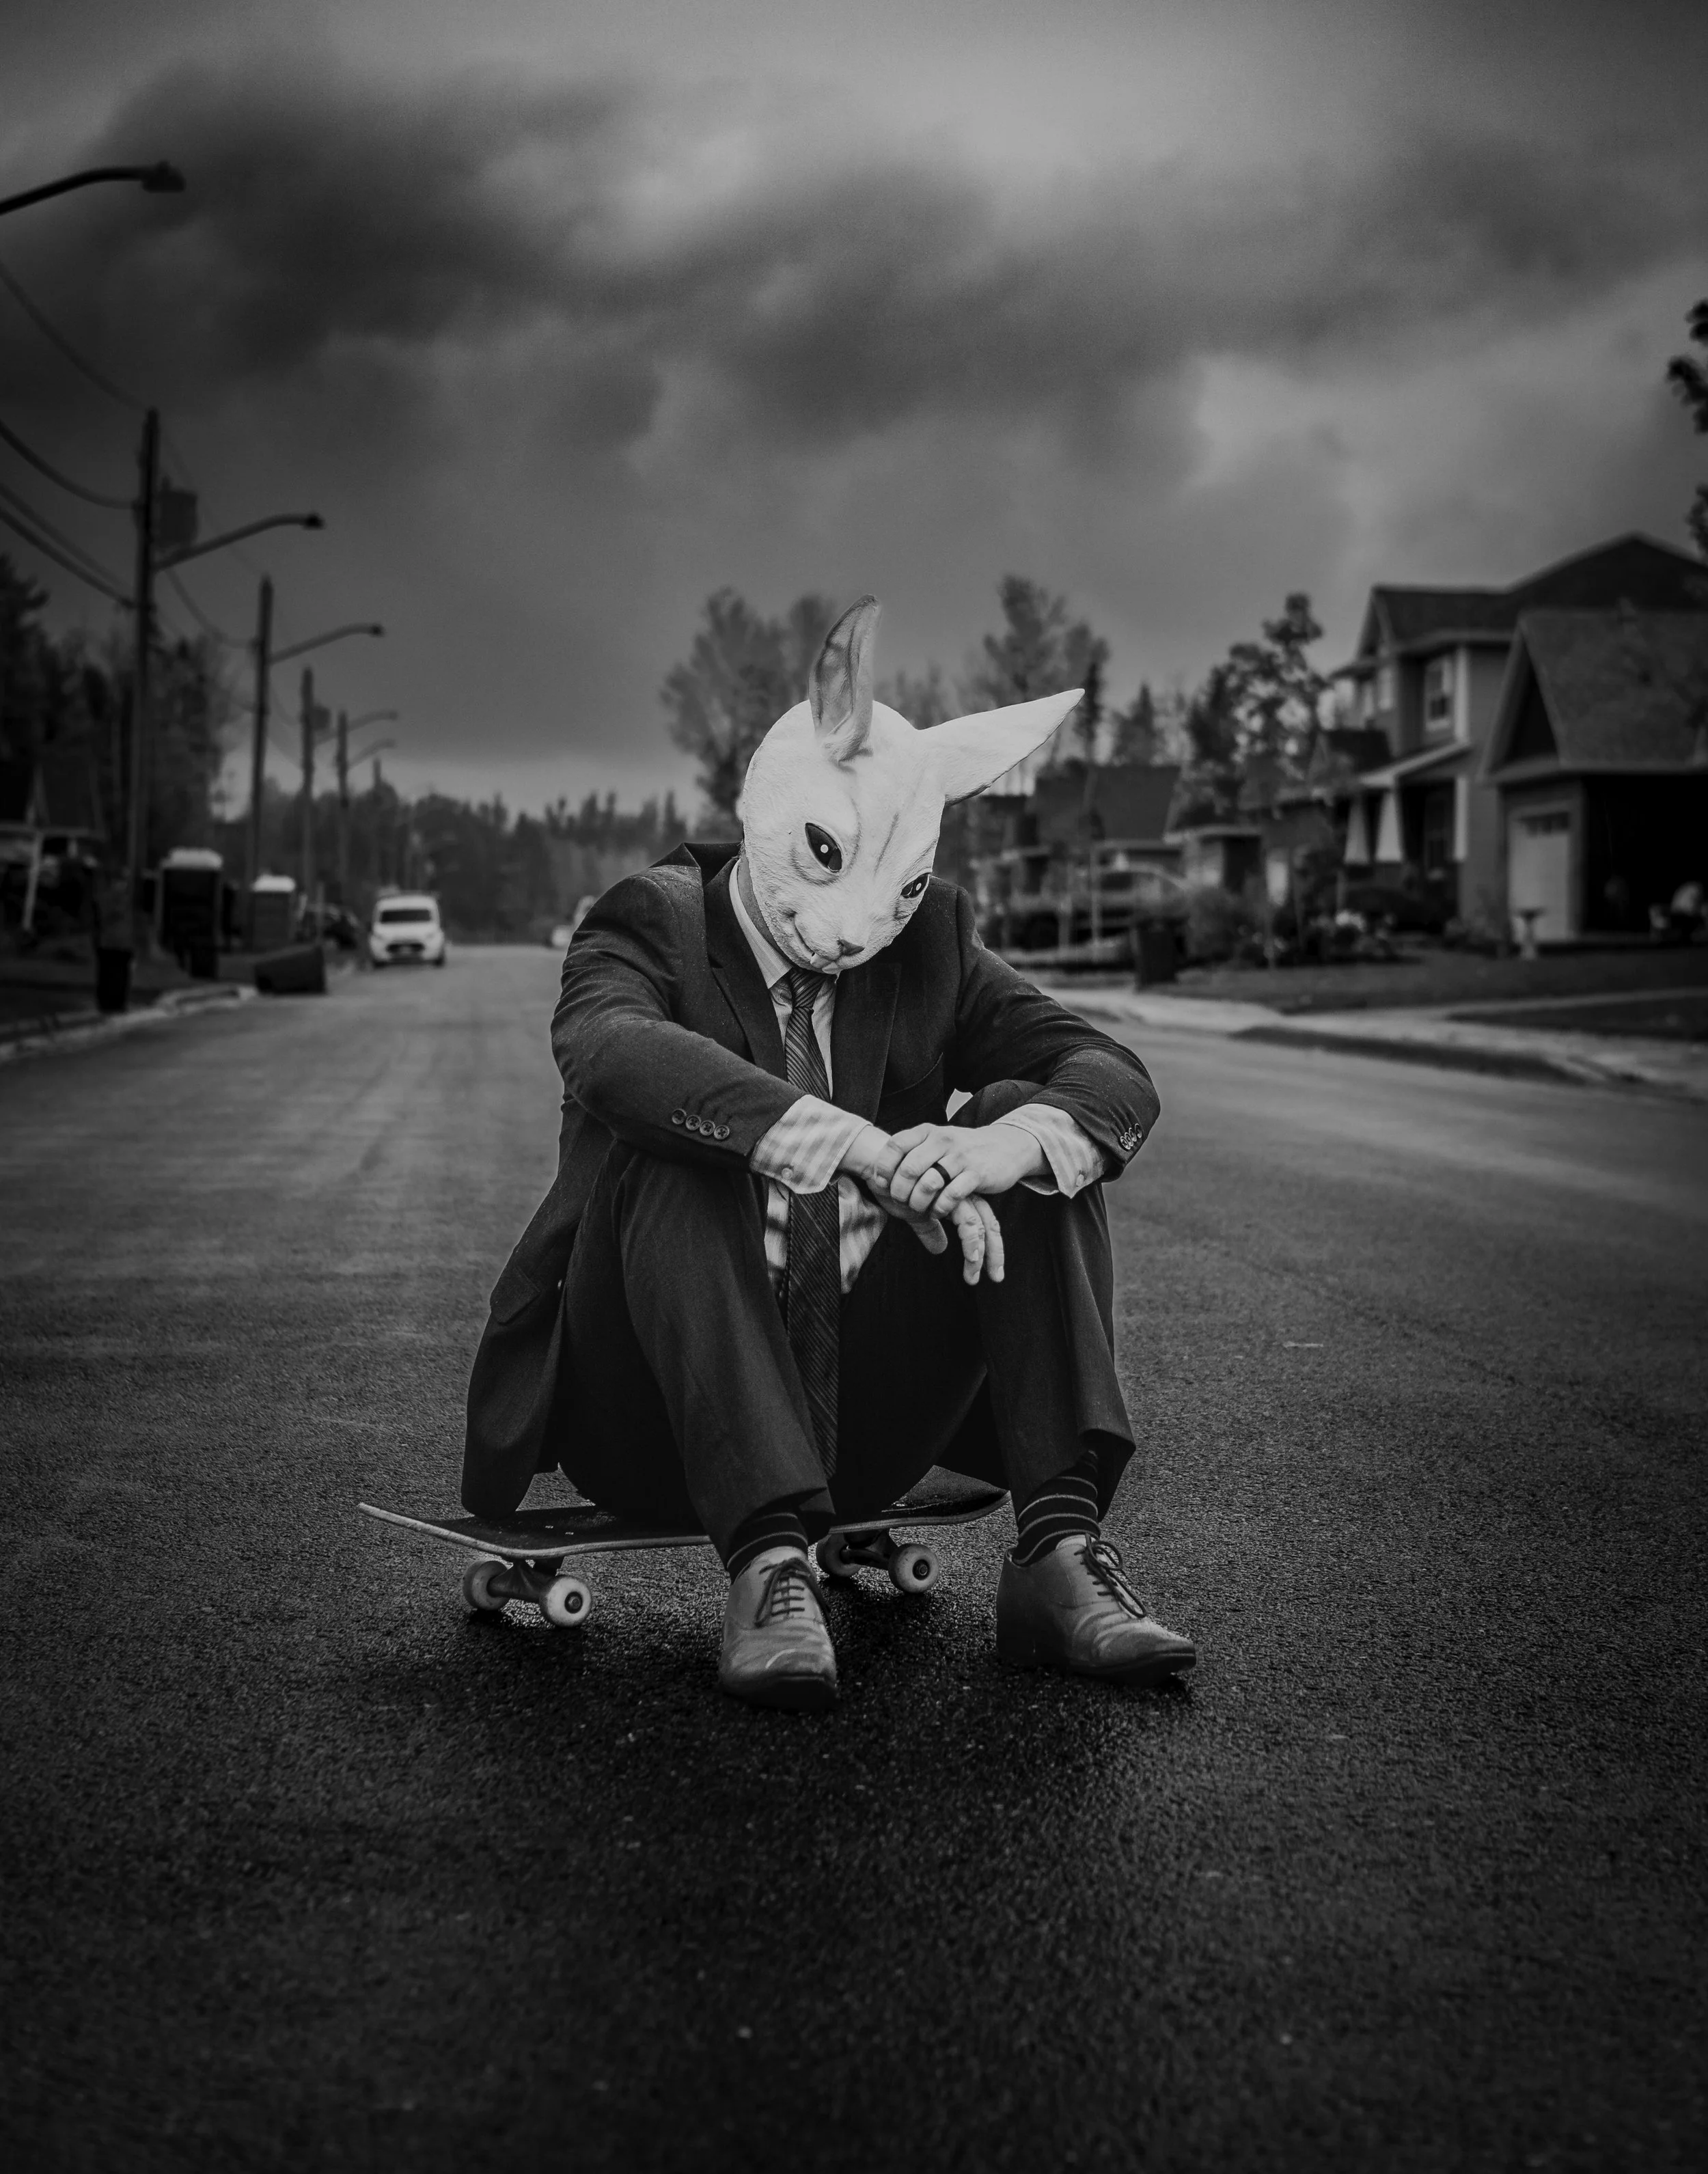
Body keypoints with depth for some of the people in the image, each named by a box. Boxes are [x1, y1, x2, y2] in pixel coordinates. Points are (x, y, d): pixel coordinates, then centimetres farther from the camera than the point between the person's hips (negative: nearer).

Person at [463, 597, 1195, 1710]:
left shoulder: (934, 947, 5)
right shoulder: (654, 928, -7)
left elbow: (1113, 1076, -7)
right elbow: (609, 1049, -31)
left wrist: (1008, 1141, -32)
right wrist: (871, 1159, -43)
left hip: (864, 1412, 3)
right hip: (659, 1412, -3)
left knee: (1034, 1133, -14)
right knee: (676, 1156, -30)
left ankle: (1058, 1548, -25)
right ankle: (769, 1564, -38)